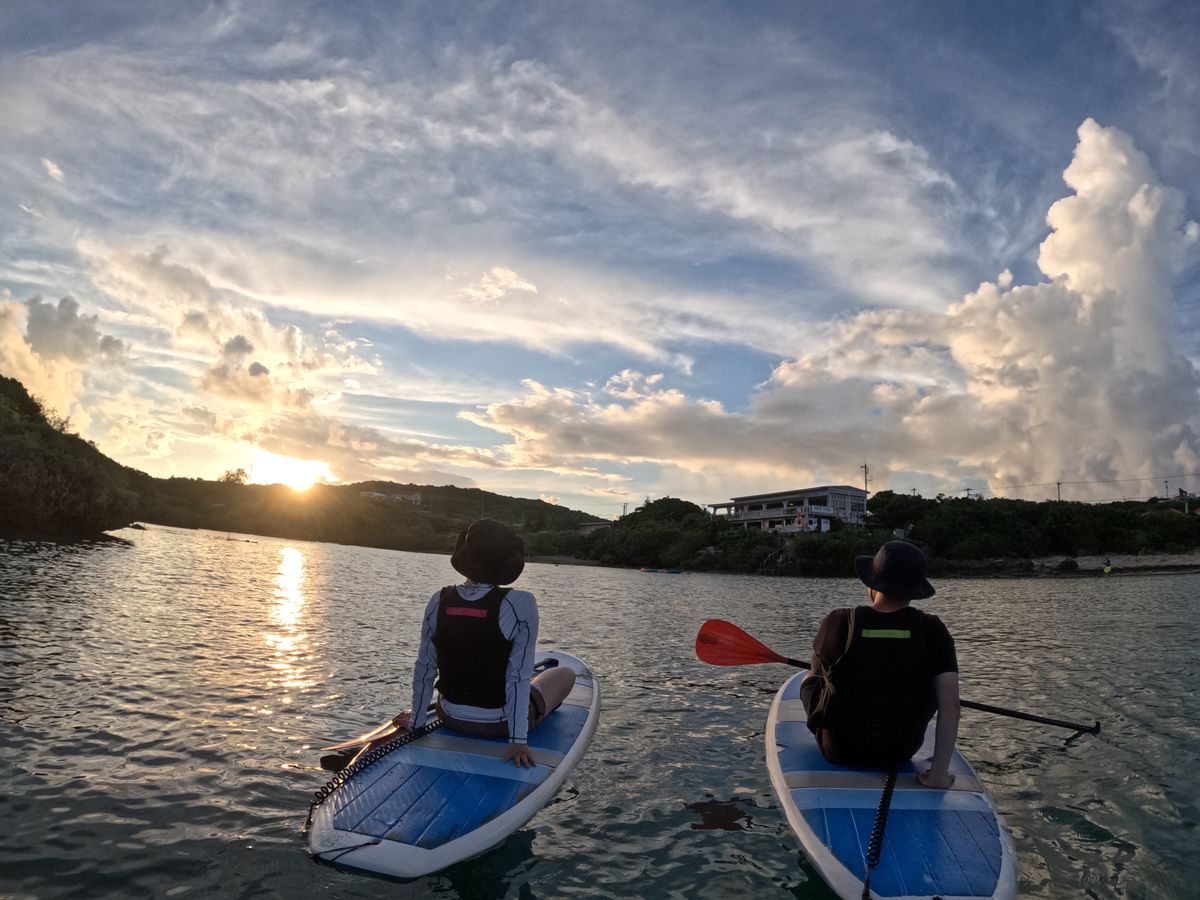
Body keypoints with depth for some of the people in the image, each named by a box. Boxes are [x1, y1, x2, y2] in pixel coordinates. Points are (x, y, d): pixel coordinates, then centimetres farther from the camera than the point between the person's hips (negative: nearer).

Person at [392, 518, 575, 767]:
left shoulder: (439, 602, -12)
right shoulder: (521, 604, -24)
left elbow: (425, 668, -4)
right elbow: (518, 676, -22)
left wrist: (417, 720, 8)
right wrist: (518, 740, -17)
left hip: (451, 718, 5)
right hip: (500, 724, -5)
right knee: (566, 674, 23)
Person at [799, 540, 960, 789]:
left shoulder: (838, 623, -17)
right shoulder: (933, 631, -14)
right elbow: (949, 704, -18)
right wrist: (939, 771, -11)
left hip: (839, 750, -1)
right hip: (903, 750, 2)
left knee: (808, 680, 27)